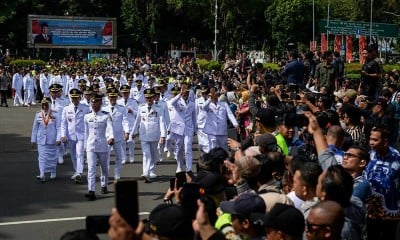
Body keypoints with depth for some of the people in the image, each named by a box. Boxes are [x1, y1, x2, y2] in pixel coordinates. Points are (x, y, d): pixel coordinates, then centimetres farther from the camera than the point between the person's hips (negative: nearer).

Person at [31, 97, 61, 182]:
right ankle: (42, 175, -12)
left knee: (52, 156, 12)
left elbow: (59, 127, -6)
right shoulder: (38, 114, 1)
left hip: (51, 140, -1)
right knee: (42, 157, -6)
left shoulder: (55, 114, -6)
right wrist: (33, 140, 8)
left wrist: (58, 139, -13)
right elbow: (35, 128, 7)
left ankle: (53, 172, 30)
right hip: (41, 139, 1)